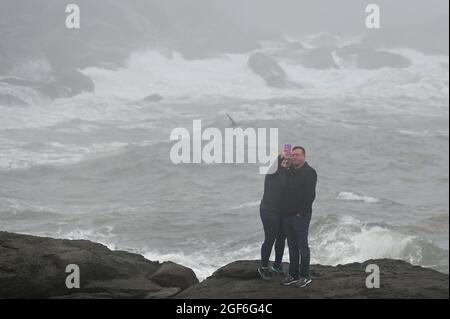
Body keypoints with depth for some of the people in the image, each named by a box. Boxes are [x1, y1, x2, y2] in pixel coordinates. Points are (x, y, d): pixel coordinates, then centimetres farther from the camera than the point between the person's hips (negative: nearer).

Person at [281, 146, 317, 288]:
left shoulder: (309, 172, -9)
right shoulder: (290, 172, 14)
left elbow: (310, 195, -16)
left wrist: (302, 212, -18)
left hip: (301, 216, -7)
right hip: (288, 215, 7)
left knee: (302, 245, -1)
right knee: (292, 246, 12)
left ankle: (305, 276, 6)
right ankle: (293, 275, 19)